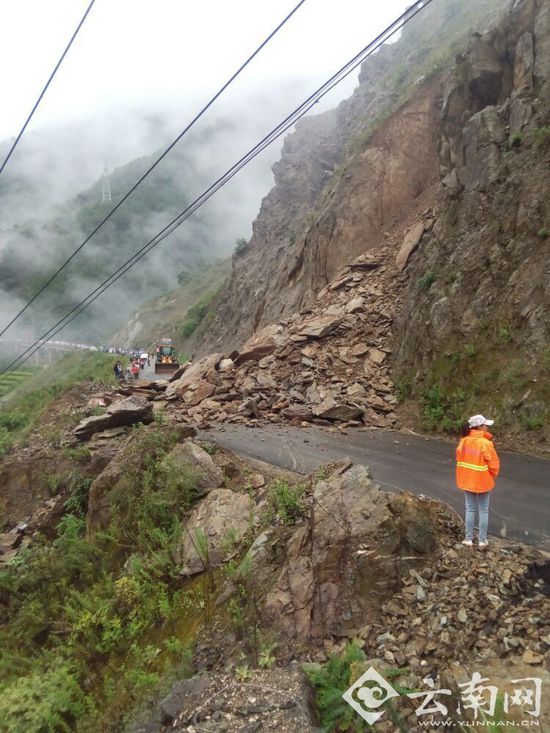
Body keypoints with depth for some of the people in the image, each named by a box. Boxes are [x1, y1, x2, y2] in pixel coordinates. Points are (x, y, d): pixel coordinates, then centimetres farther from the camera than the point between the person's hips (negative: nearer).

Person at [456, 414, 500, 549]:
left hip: (467, 480, 4)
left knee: (470, 509, 16)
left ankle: (469, 538, 21)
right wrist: (492, 476, 3)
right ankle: (482, 540, 19)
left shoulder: (464, 441, -6)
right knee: (483, 511, 11)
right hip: (483, 481, -4)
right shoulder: (485, 443, -22)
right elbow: (494, 463, -16)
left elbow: (459, 458, 3)